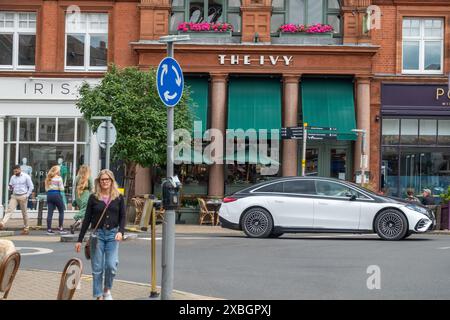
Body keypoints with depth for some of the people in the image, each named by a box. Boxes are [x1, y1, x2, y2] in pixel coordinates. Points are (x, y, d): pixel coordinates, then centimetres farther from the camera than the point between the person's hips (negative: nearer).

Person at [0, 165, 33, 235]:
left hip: (22, 196, -4)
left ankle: (26, 228, 12)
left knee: (24, 213, 3)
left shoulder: (26, 176, -2)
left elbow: (31, 187, -2)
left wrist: (27, 195, -9)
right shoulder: (13, 177, 11)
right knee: (9, 209, -13)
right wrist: (10, 188, -5)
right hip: (14, 196, 4)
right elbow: (10, 187, 20)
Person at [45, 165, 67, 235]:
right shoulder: (59, 178, -6)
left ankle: (49, 229, 0)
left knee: (50, 212, 3)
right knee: (61, 211, 9)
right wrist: (62, 186, 11)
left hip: (49, 195, 5)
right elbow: (61, 189, -8)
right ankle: (60, 228, 6)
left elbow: (46, 188, 12)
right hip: (57, 195, -5)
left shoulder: (48, 178, 10)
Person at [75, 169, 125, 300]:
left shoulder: (118, 197, 5)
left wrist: (120, 231, -13)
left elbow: (122, 217, 5)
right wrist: (80, 240, 4)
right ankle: (98, 296, 15)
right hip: (97, 234, 0)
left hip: (112, 234, 0)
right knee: (97, 268, 2)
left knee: (111, 265, -10)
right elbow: (87, 219, 5)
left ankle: (107, 289, 18)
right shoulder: (93, 198, 3)